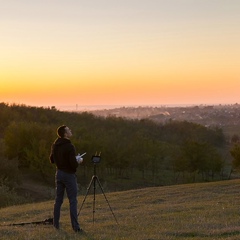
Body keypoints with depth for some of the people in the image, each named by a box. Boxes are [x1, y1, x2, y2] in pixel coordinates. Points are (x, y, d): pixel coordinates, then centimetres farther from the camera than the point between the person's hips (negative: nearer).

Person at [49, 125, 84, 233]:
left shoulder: (55, 145, 4)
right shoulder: (69, 147, -20)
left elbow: (52, 159, 14)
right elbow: (73, 164, -22)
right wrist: (79, 161, -2)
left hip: (59, 174, 7)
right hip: (69, 175, -7)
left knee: (58, 200, 13)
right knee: (73, 201, -3)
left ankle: (56, 224, 17)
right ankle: (75, 226, -4)